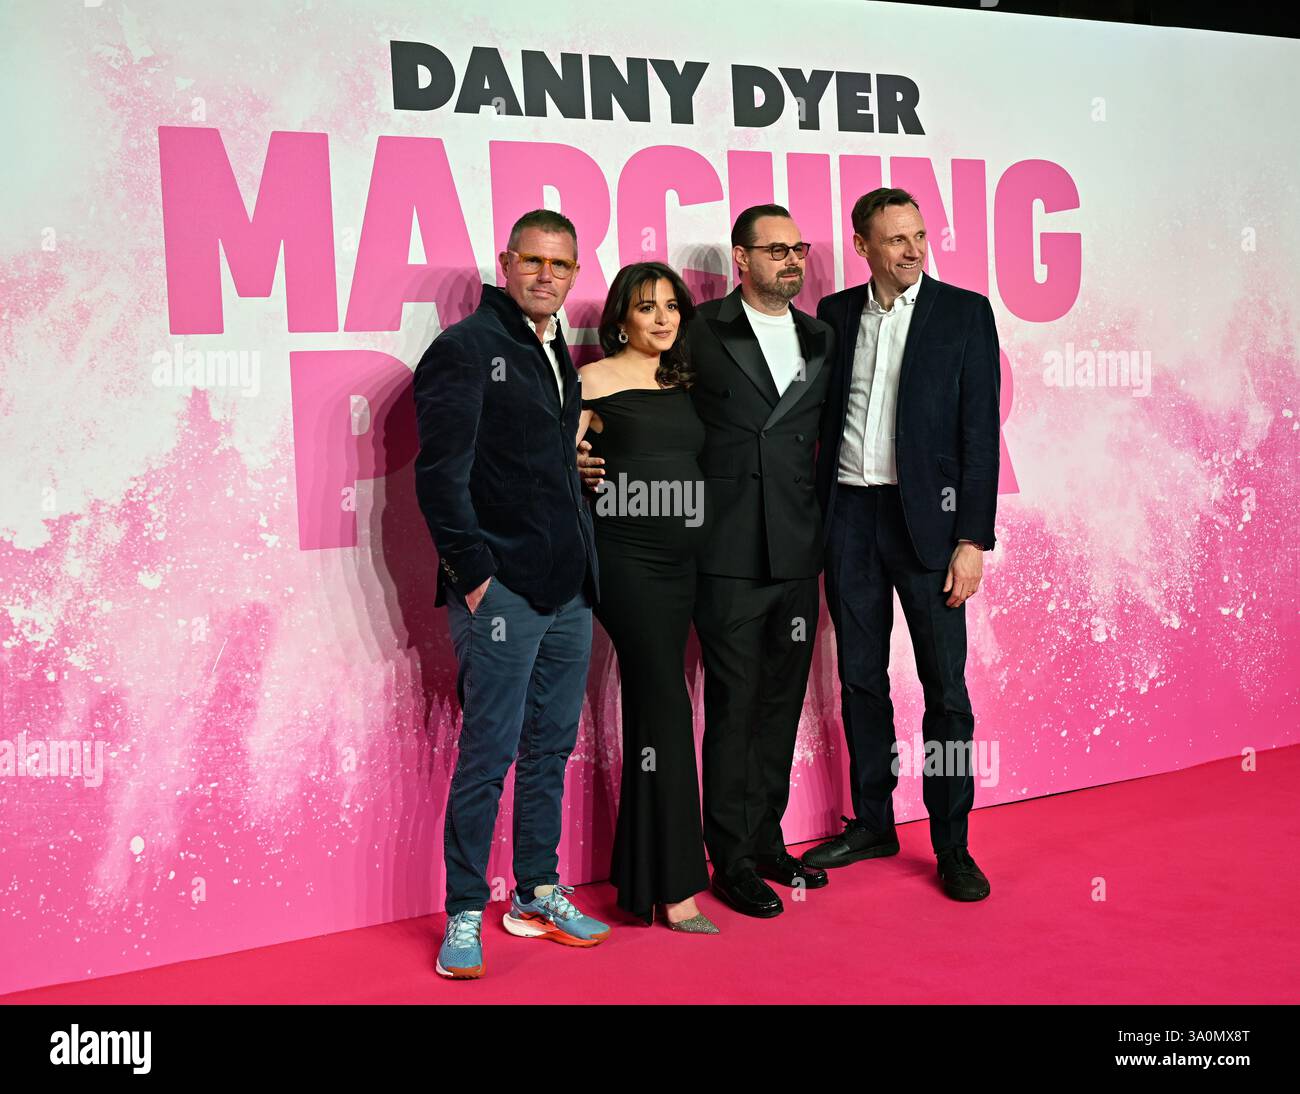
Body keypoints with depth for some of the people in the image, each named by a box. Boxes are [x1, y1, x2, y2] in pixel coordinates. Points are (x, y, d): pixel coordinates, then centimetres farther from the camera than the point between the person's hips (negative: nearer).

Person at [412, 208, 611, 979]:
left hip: (568, 591, 8)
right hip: (502, 590, -8)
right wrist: (472, 571, -16)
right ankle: (465, 914, 8)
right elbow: (441, 473, -14)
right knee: (490, 752, -4)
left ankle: (538, 894, 26)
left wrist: (582, 561, 13)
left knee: (552, 746, 14)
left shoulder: (557, 357, 17)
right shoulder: (466, 348, -7)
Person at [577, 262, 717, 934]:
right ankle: (675, 887, -3)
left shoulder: (683, 385, 16)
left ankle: (641, 880, 19)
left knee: (650, 711, 10)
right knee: (666, 708, -9)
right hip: (625, 558, -6)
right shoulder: (596, 381, -2)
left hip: (680, 560, 6)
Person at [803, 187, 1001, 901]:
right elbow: (822, 417, 11)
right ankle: (871, 823, 25)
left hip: (925, 516, -3)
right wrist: (815, 519, 1)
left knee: (945, 688, 0)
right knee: (860, 680, 11)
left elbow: (980, 429, -4)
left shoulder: (964, 313, 0)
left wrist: (972, 540, -10)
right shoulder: (834, 314, 9)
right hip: (848, 515, 3)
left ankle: (953, 846, 11)